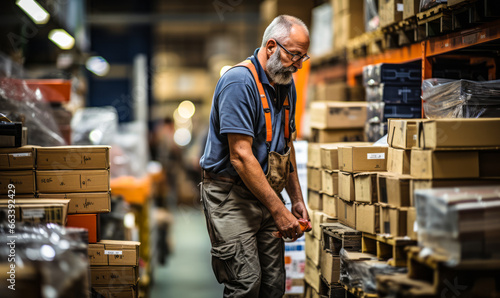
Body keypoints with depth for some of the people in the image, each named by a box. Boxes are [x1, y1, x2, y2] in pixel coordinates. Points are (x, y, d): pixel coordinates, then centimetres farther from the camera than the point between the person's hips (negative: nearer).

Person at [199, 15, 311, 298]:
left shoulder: (287, 84, 10)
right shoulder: (239, 82, -18)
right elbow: (240, 156, -23)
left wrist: (297, 199, 16)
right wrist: (279, 210, -22)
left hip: (266, 194, 8)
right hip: (230, 196, -8)